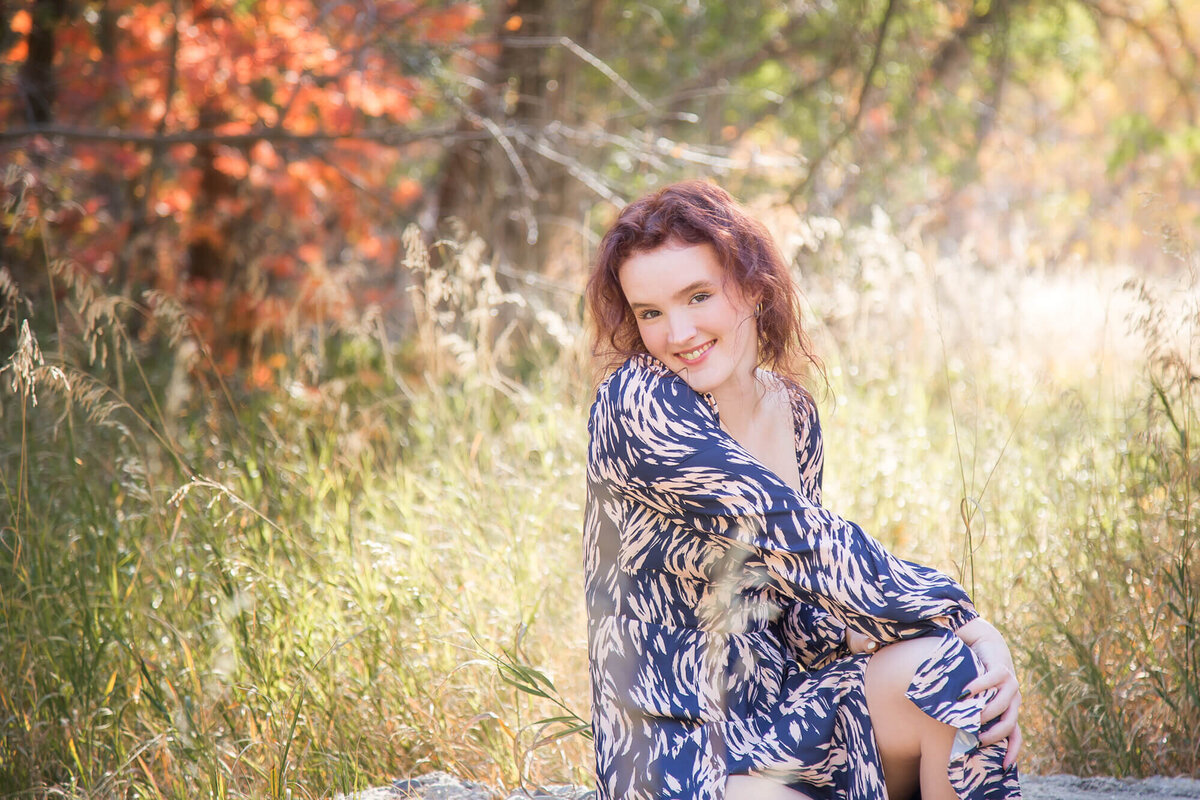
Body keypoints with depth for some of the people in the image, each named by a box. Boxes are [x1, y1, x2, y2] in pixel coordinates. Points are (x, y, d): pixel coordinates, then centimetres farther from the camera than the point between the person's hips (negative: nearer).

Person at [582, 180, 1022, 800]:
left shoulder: (792, 410, 7)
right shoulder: (635, 405, -14)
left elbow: (800, 590, 9)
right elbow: (798, 537, -19)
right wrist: (967, 624, -16)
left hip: (779, 710, 7)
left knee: (945, 671, -22)